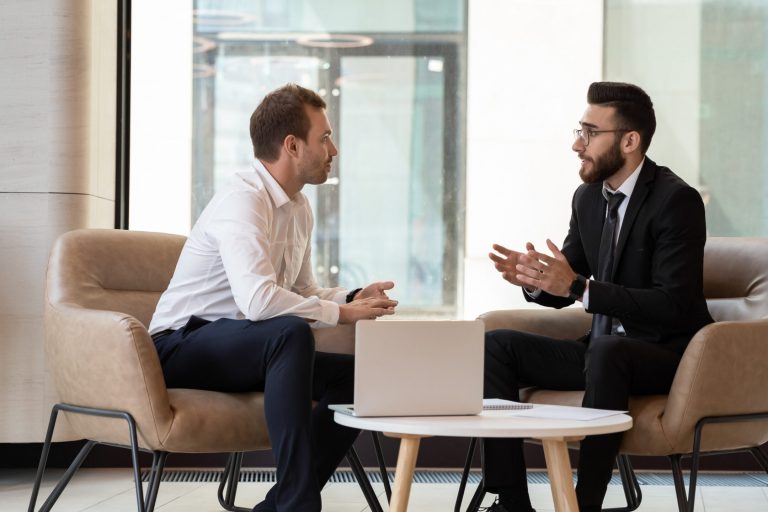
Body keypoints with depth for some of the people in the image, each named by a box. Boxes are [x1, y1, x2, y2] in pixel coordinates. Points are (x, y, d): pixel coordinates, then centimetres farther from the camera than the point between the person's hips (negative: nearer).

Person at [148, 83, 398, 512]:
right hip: (183, 347, -9)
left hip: (249, 348, 9)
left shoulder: (299, 207, 9)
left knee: (356, 376, -5)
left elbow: (302, 293, 18)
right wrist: (340, 313, -24)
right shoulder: (244, 201, -21)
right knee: (291, 333, -34)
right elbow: (257, 299, -35)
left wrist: (353, 298, -2)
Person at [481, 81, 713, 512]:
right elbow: (563, 291, 14)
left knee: (605, 350, -38)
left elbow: (676, 306, -24)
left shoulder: (677, 201, -16)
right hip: (603, 350, 8)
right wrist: (533, 279, -11)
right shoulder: (588, 197, 7)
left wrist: (579, 287, -30)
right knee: (496, 345, -5)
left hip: (668, 356, -8)